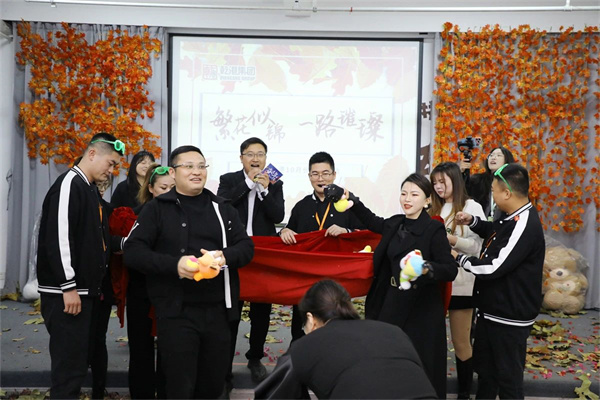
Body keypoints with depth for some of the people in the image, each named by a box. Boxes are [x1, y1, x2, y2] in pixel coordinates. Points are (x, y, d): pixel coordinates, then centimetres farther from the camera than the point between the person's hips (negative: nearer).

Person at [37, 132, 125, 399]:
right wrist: (68, 286, -21)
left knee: (80, 360, 14)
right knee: (69, 365, -5)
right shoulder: (69, 184, -12)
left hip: (87, 291, 10)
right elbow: (58, 237, -21)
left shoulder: (91, 189, 17)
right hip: (66, 293, -10)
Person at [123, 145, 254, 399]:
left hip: (217, 311, 3)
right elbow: (132, 252, -5)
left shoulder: (222, 208, 13)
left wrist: (225, 256, -14)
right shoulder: (157, 209, 3)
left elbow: (246, 247, 9)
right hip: (175, 313, -3)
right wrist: (174, 264, -20)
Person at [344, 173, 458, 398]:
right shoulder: (396, 223, 6)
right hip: (393, 303, 7)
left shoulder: (434, 229, -13)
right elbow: (374, 222, 28)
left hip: (421, 308, -6)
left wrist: (427, 268, -37)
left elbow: (451, 270, -18)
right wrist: (352, 200, 18)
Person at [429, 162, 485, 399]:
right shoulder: (434, 209, 13)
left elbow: (480, 246, -10)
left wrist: (452, 239, -21)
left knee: (461, 341, 6)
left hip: (460, 284, -4)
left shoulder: (472, 207, -3)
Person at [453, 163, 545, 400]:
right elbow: (496, 233, 27)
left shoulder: (524, 226, -26)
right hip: (492, 310, 10)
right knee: (485, 368, 24)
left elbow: (494, 267, -27)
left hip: (509, 317, -10)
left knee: (507, 376, 6)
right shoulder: (513, 218, 4)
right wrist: (472, 221, 8)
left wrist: (460, 259, -12)